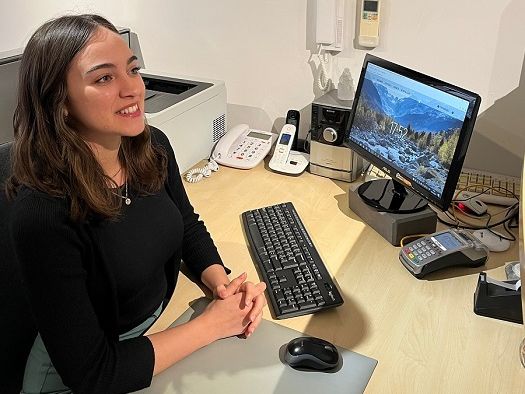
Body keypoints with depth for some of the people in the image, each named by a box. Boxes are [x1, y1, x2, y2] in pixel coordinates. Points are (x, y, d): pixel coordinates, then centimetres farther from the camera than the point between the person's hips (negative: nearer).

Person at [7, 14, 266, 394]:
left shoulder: (152, 146, -12)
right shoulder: (44, 214, -31)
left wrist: (223, 284, -13)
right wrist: (211, 325, -22)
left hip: (164, 321, 5)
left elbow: (189, 227, 5)